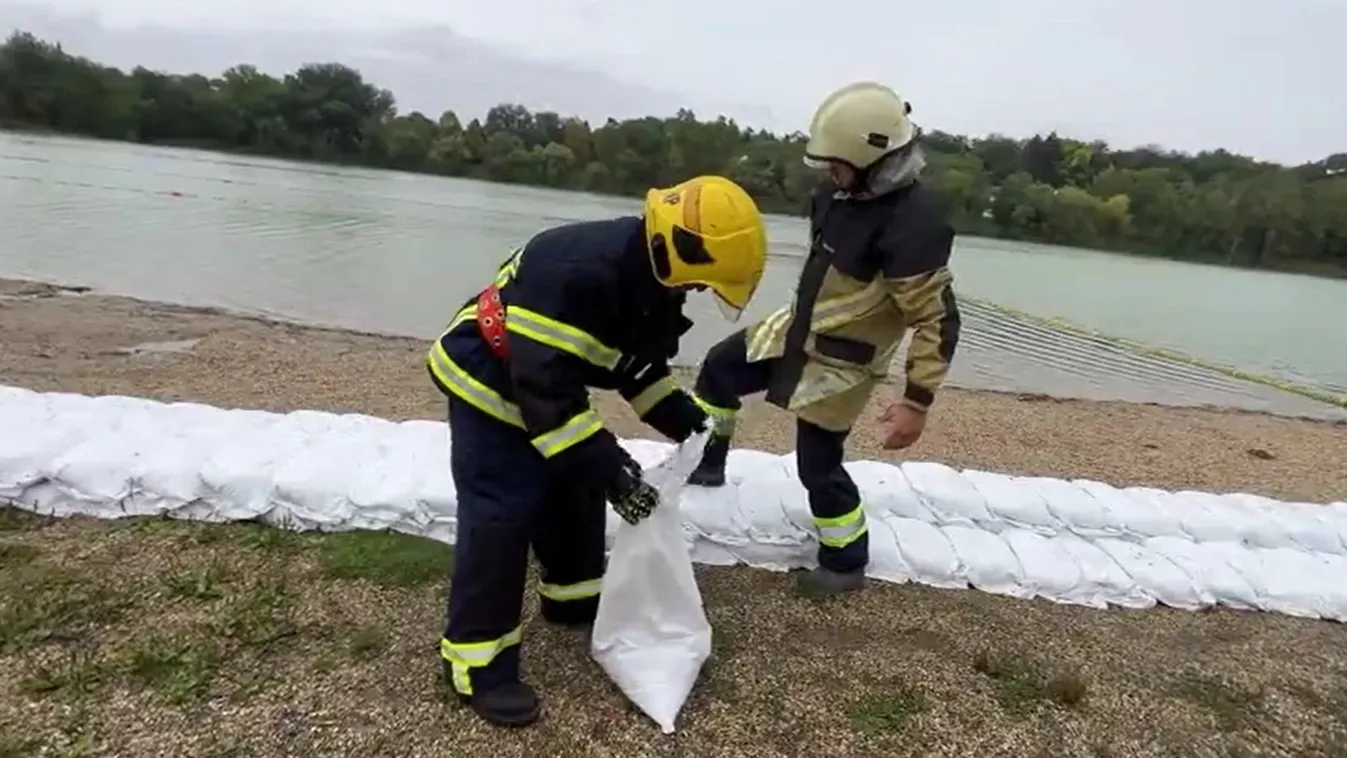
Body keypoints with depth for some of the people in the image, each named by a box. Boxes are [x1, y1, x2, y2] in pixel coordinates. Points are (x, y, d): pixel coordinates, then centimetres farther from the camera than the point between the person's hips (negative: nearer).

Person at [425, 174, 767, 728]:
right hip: (488, 385, -9)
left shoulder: (654, 280, -6)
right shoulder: (575, 272, -37)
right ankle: (476, 659, 1)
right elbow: (545, 385, -37)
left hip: (551, 386, 9)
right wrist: (606, 462, -35)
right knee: (501, 516, -11)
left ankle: (573, 595, 37)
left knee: (575, 490, 16)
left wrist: (681, 418, -4)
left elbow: (639, 363, 8)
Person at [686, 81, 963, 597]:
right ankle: (705, 463, 35)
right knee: (720, 366, 16)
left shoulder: (912, 225, -31)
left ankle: (846, 564, 26)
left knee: (819, 466, 3)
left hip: (841, 362, -8)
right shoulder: (844, 192, -5)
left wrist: (917, 403, -30)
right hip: (799, 330, 9)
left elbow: (938, 321, -28)